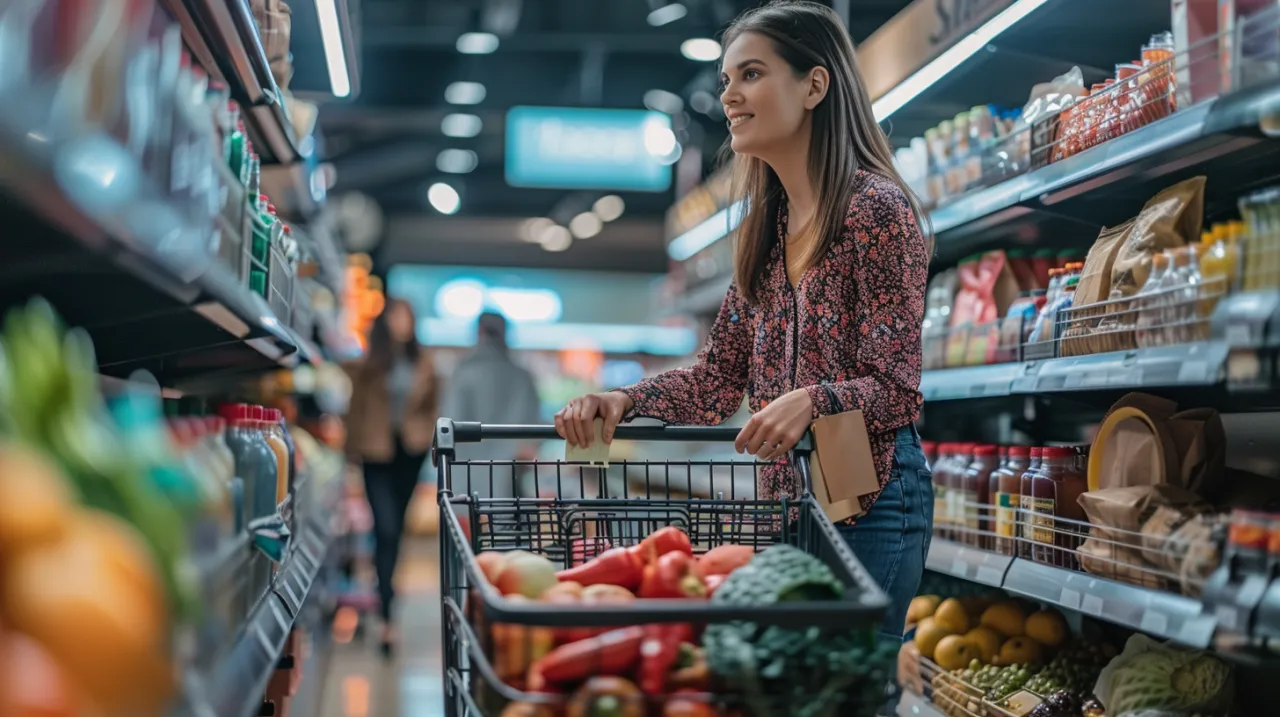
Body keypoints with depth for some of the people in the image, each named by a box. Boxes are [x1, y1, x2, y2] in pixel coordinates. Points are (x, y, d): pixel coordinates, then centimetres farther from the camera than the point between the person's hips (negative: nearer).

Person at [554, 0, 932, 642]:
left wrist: (811, 400, -33)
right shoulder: (766, 227, 12)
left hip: (869, 499, -7)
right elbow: (719, 376, 12)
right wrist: (623, 402, -5)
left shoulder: (876, 208, -11)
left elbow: (895, 388, -13)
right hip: (783, 494, 7)